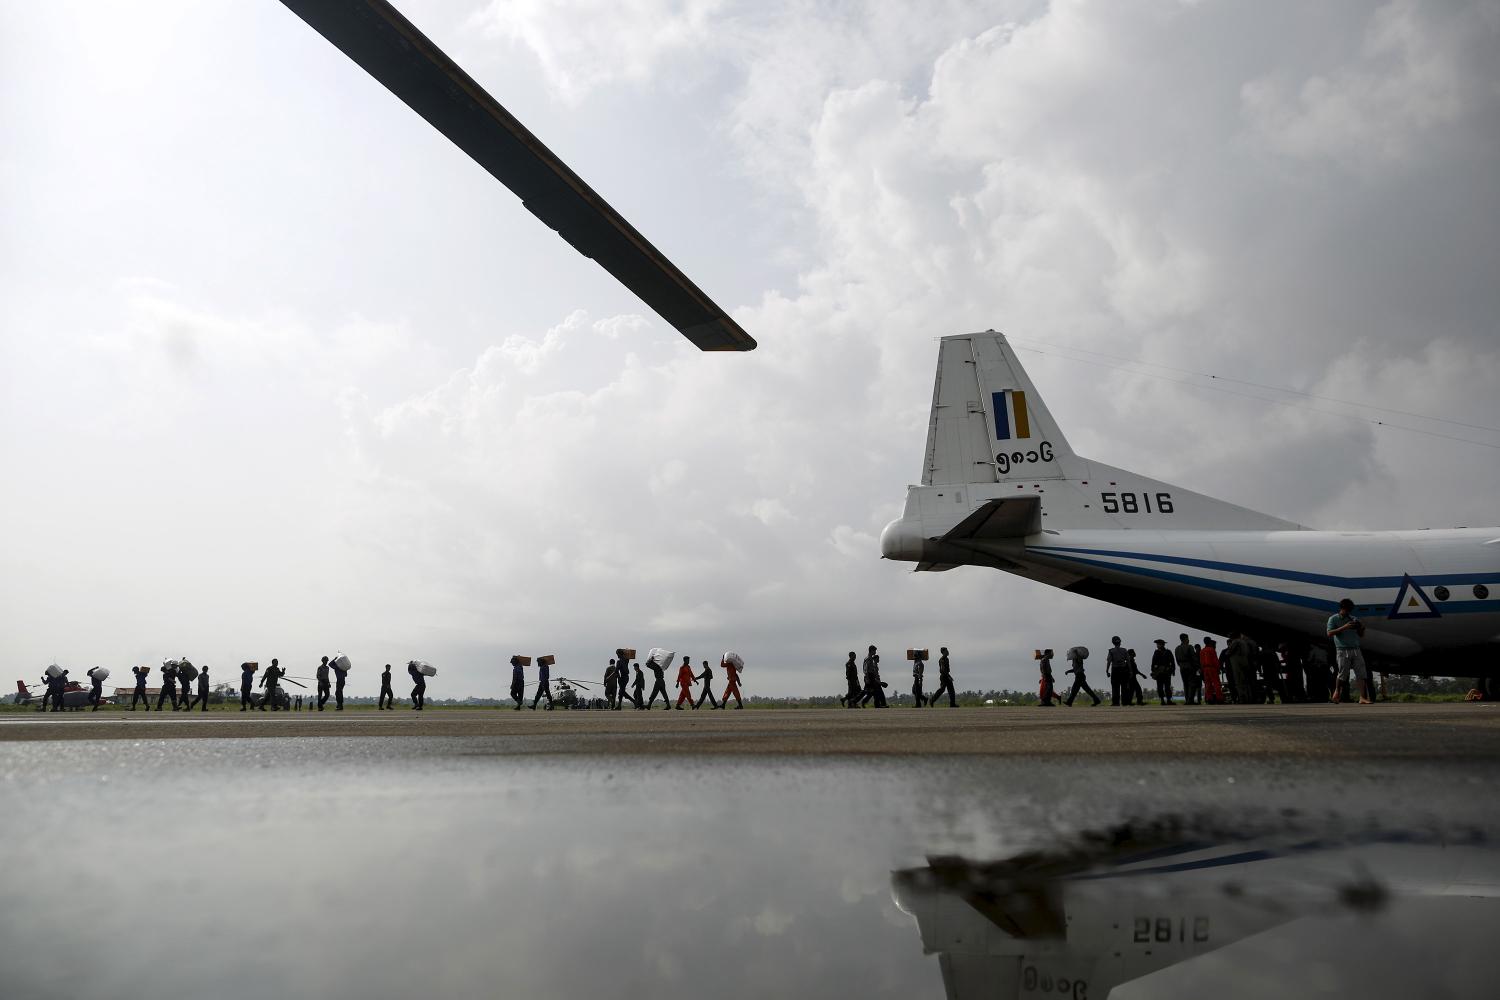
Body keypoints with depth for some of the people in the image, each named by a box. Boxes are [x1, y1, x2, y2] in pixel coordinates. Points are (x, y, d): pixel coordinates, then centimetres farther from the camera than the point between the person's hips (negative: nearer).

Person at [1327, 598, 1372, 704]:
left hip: (1356, 650, 4)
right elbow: (1329, 633, -10)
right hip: (1343, 650, -4)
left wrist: (1362, 628, -3)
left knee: (1362, 674, -6)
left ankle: (1363, 698, -7)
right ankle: (1337, 692, 21)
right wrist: (1344, 627, -18)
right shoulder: (1333, 619, 3)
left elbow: (1361, 635, 20)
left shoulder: (1353, 619, 16)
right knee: (1343, 675, -2)